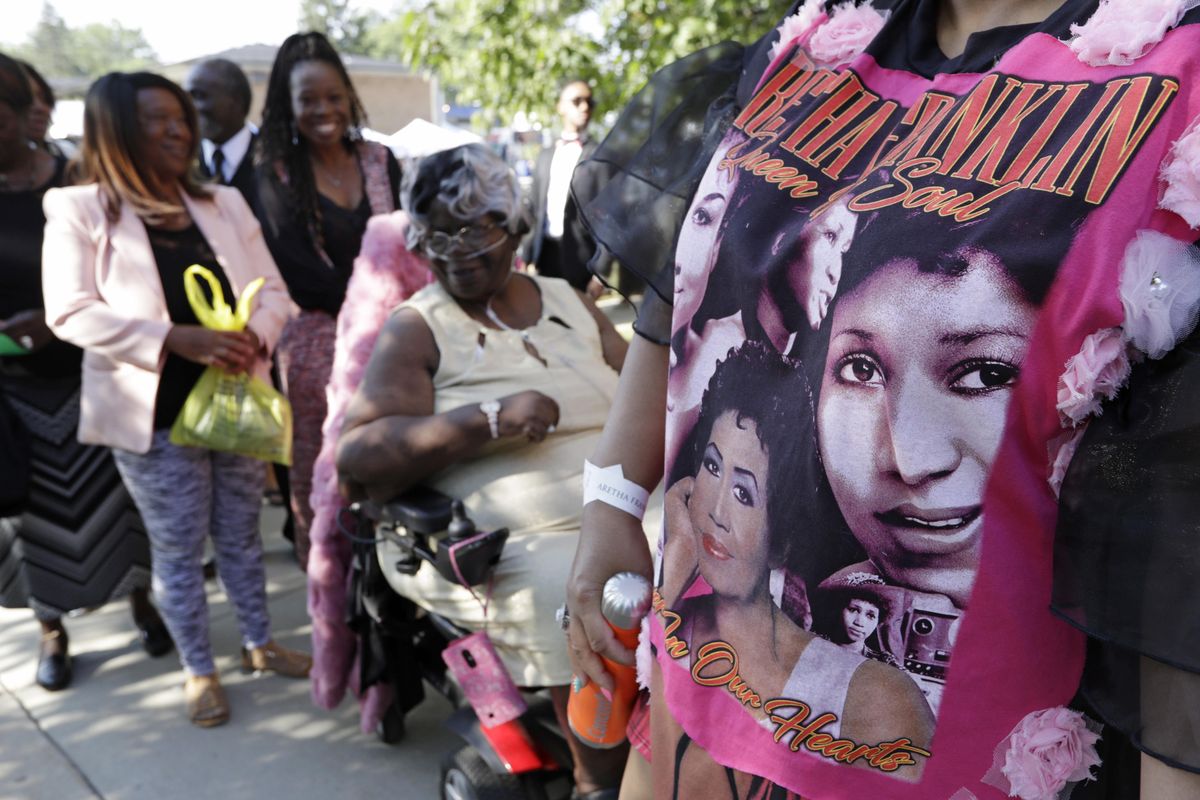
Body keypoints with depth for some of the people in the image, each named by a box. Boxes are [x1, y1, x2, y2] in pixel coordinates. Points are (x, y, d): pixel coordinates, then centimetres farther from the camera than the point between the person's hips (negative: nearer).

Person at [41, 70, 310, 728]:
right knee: (177, 549, 8)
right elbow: (72, 313, -14)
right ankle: (198, 670, 24)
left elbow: (272, 290, 6)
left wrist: (253, 335, -17)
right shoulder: (80, 210, -5)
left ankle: (259, 642, 34)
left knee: (240, 533, 17)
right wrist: (176, 339, -25)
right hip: (154, 415, -4)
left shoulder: (224, 204, 8)